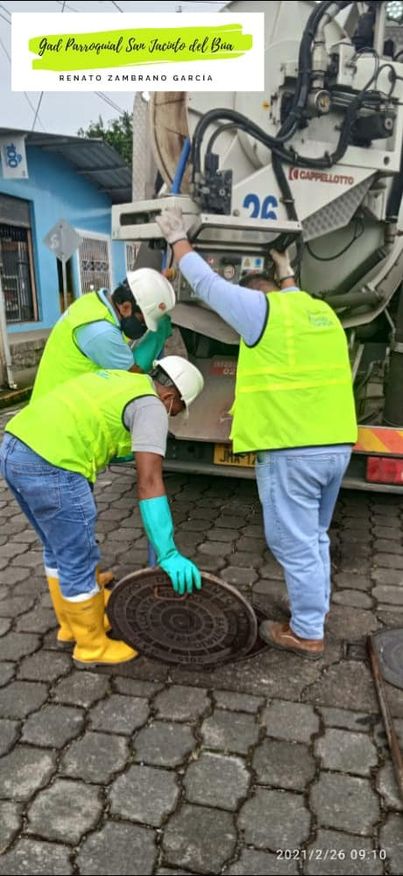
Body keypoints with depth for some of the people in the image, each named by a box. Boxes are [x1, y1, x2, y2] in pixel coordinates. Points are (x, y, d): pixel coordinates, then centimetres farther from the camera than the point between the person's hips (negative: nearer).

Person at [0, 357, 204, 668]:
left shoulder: (120, 380, 23)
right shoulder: (150, 406, -3)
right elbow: (149, 482, -12)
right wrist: (168, 553, -12)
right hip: (49, 464, -10)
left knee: (59, 551, 24)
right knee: (79, 561, 7)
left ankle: (72, 626, 41)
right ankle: (92, 646, 25)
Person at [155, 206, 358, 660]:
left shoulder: (264, 309, -7)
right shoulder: (322, 311, 14)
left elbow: (207, 284, 3)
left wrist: (178, 239, 16)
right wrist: (288, 274, 45)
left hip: (291, 451, -8)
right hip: (335, 446, 8)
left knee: (295, 545, 4)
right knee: (314, 538, 22)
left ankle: (307, 634, 16)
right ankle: (314, 613, 36)